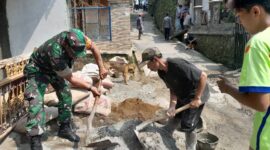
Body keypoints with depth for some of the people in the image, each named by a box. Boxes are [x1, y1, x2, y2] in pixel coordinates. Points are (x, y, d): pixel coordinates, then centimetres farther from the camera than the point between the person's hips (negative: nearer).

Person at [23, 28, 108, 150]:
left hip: (55, 69, 7)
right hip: (38, 69, -7)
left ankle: (64, 128, 17)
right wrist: (90, 88, -21)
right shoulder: (56, 54, -43)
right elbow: (71, 79, -29)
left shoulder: (75, 38, -28)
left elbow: (93, 47, -7)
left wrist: (101, 68, -6)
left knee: (65, 95, 2)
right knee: (36, 101, -19)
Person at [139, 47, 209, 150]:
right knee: (174, 120, 18)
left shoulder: (178, 65, -34)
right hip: (182, 96, 8)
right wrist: (172, 106, -18)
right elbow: (173, 89, -2)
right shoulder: (161, 72, -7)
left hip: (195, 95, -8)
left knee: (187, 126, -6)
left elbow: (203, 76, -31)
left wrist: (197, 98, -27)